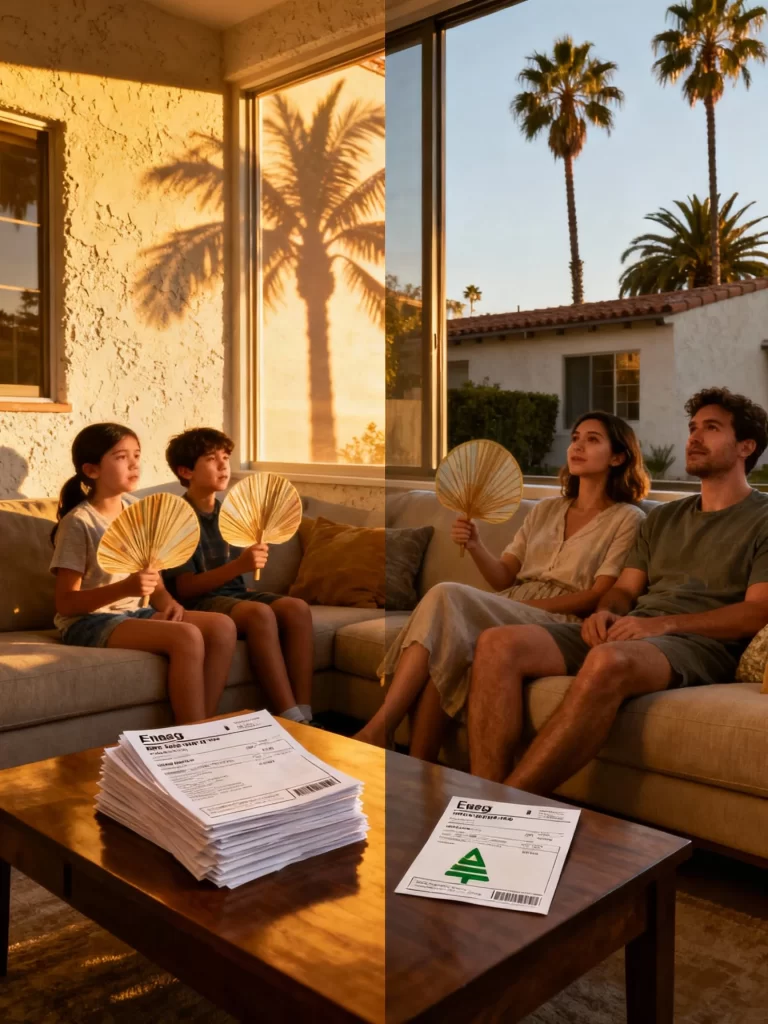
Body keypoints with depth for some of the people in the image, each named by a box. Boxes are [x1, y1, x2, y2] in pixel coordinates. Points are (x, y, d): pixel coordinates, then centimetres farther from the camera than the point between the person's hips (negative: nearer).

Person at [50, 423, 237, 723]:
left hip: (133, 613, 7)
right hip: (88, 622, -7)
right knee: (187, 637, -29)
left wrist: (168, 603, -12)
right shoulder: (78, 522, -12)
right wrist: (125, 588, -29)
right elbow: (65, 603, -15)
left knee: (222, 626, -14)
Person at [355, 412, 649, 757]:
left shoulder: (627, 519, 6)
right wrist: (475, 546, -5)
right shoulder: (545, 510, 23)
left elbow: (599, 597, -5)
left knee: (447, 597, -29)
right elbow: (504, 577, 14)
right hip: (506, 613, 5)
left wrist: (526, 603, -13)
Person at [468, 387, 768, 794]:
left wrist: (663, 623, -17)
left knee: (608, 661, -41)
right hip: (628, 634, 7)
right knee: (499, 644, -18)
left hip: (701, 644, -6)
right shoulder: (663, 518, 26)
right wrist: (606, 612, -4)